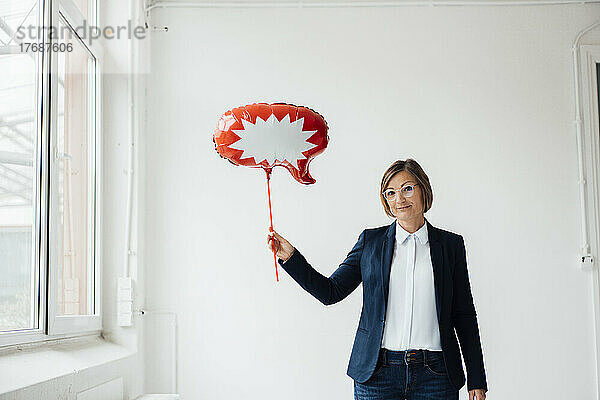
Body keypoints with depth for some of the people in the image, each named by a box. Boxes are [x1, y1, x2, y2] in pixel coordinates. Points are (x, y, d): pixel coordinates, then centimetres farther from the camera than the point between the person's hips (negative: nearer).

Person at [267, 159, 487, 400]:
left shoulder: (450, 244, 6)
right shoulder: (371, 241, 7)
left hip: (434, 377, 0)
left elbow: (464, 314, 6)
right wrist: (290, 256, -6)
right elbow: (331, 292, 5)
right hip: (378, 374, 0)